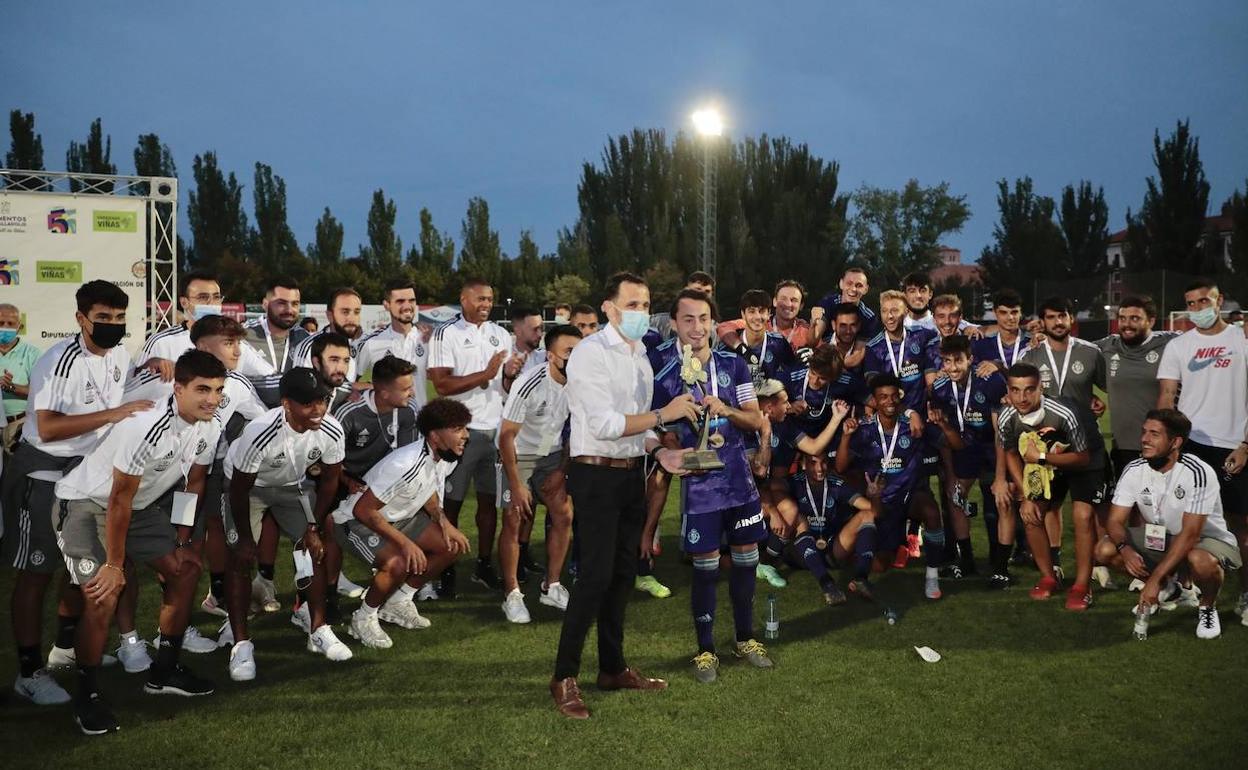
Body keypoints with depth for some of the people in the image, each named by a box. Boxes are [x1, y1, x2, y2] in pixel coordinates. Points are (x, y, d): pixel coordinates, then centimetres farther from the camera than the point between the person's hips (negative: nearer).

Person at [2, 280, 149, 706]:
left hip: (89, 470, 9)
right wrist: (112, 414, -36)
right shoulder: (59, 362, -24)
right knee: (36, 572, -4)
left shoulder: (119, 355, 2)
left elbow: (123, 399, 21)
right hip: (42, 474, -8)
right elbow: (47, 428, -32)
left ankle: (66, 647, 35)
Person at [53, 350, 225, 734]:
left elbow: (193, 484, 6)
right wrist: (114, 564, -19)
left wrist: (182, 542, 7)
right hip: (86, 503, -8)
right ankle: (87, 696, -2)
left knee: (185, 569, 8)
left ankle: (165, 671, 22)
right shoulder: (147, 427, -34)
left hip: (141, 505, 8)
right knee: (103, 596, -20)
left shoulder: (209, 428, -9)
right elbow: (120, 498, -26)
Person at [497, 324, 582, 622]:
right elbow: (506, 436, -22)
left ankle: (551, 587, 11)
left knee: (564, 515, -2)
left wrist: (563, 470, -1)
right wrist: (516, 485, -21)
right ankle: (511, 595, 3)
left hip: (552, 454, 5)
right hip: (518, 455, -5)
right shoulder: (529, 385, -29)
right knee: (514, 522, -7)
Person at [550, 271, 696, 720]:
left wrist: (660, 452, 0)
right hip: (597, 475, -8)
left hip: (632, 473, 8)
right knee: (596, 574, -10)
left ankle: (612, 668, 27)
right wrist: (664, 415, -19)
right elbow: (604, 425, -21)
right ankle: (564, 677, 0)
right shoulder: (591, 353, -14)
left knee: (623, 572, 14)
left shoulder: (641, 355, 12)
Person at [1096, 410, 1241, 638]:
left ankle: (1207, 607, -4)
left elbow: (1190, 534, -30)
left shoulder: (1198, 473, -28)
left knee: (1200, 561, -41)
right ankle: (1166, 588, 12)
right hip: (1159, 537, 6)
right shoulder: (1134, 470, -12)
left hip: (1206, 538, -6)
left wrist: (1154, 579, -33)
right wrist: (1125, 549, -33)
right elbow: (1115, 521, -9)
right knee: (1105, 550, -15)